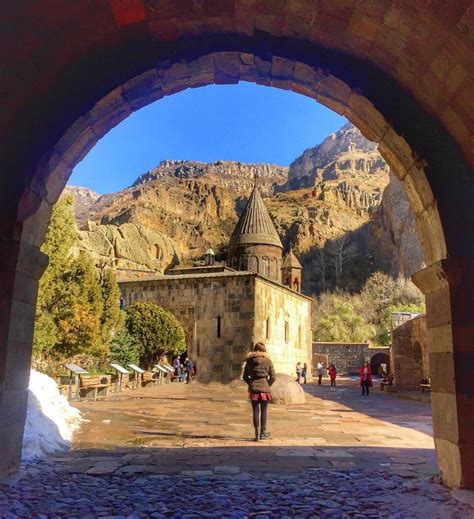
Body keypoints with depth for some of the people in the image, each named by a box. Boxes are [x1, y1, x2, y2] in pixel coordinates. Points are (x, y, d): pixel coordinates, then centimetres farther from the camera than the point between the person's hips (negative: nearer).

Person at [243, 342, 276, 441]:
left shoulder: (249, 360, 2)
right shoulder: (267, 360, -2)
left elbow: (245, 376, 2)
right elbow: (273, 377, -4)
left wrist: (251, 384, 12)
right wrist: (267, 385, 8)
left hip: (253, 389, 1)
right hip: (264, 388, -1)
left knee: (255, 411, 6)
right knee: (263, 411, 9)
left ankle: (257, 434, 7)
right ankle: (263, 433, 15)